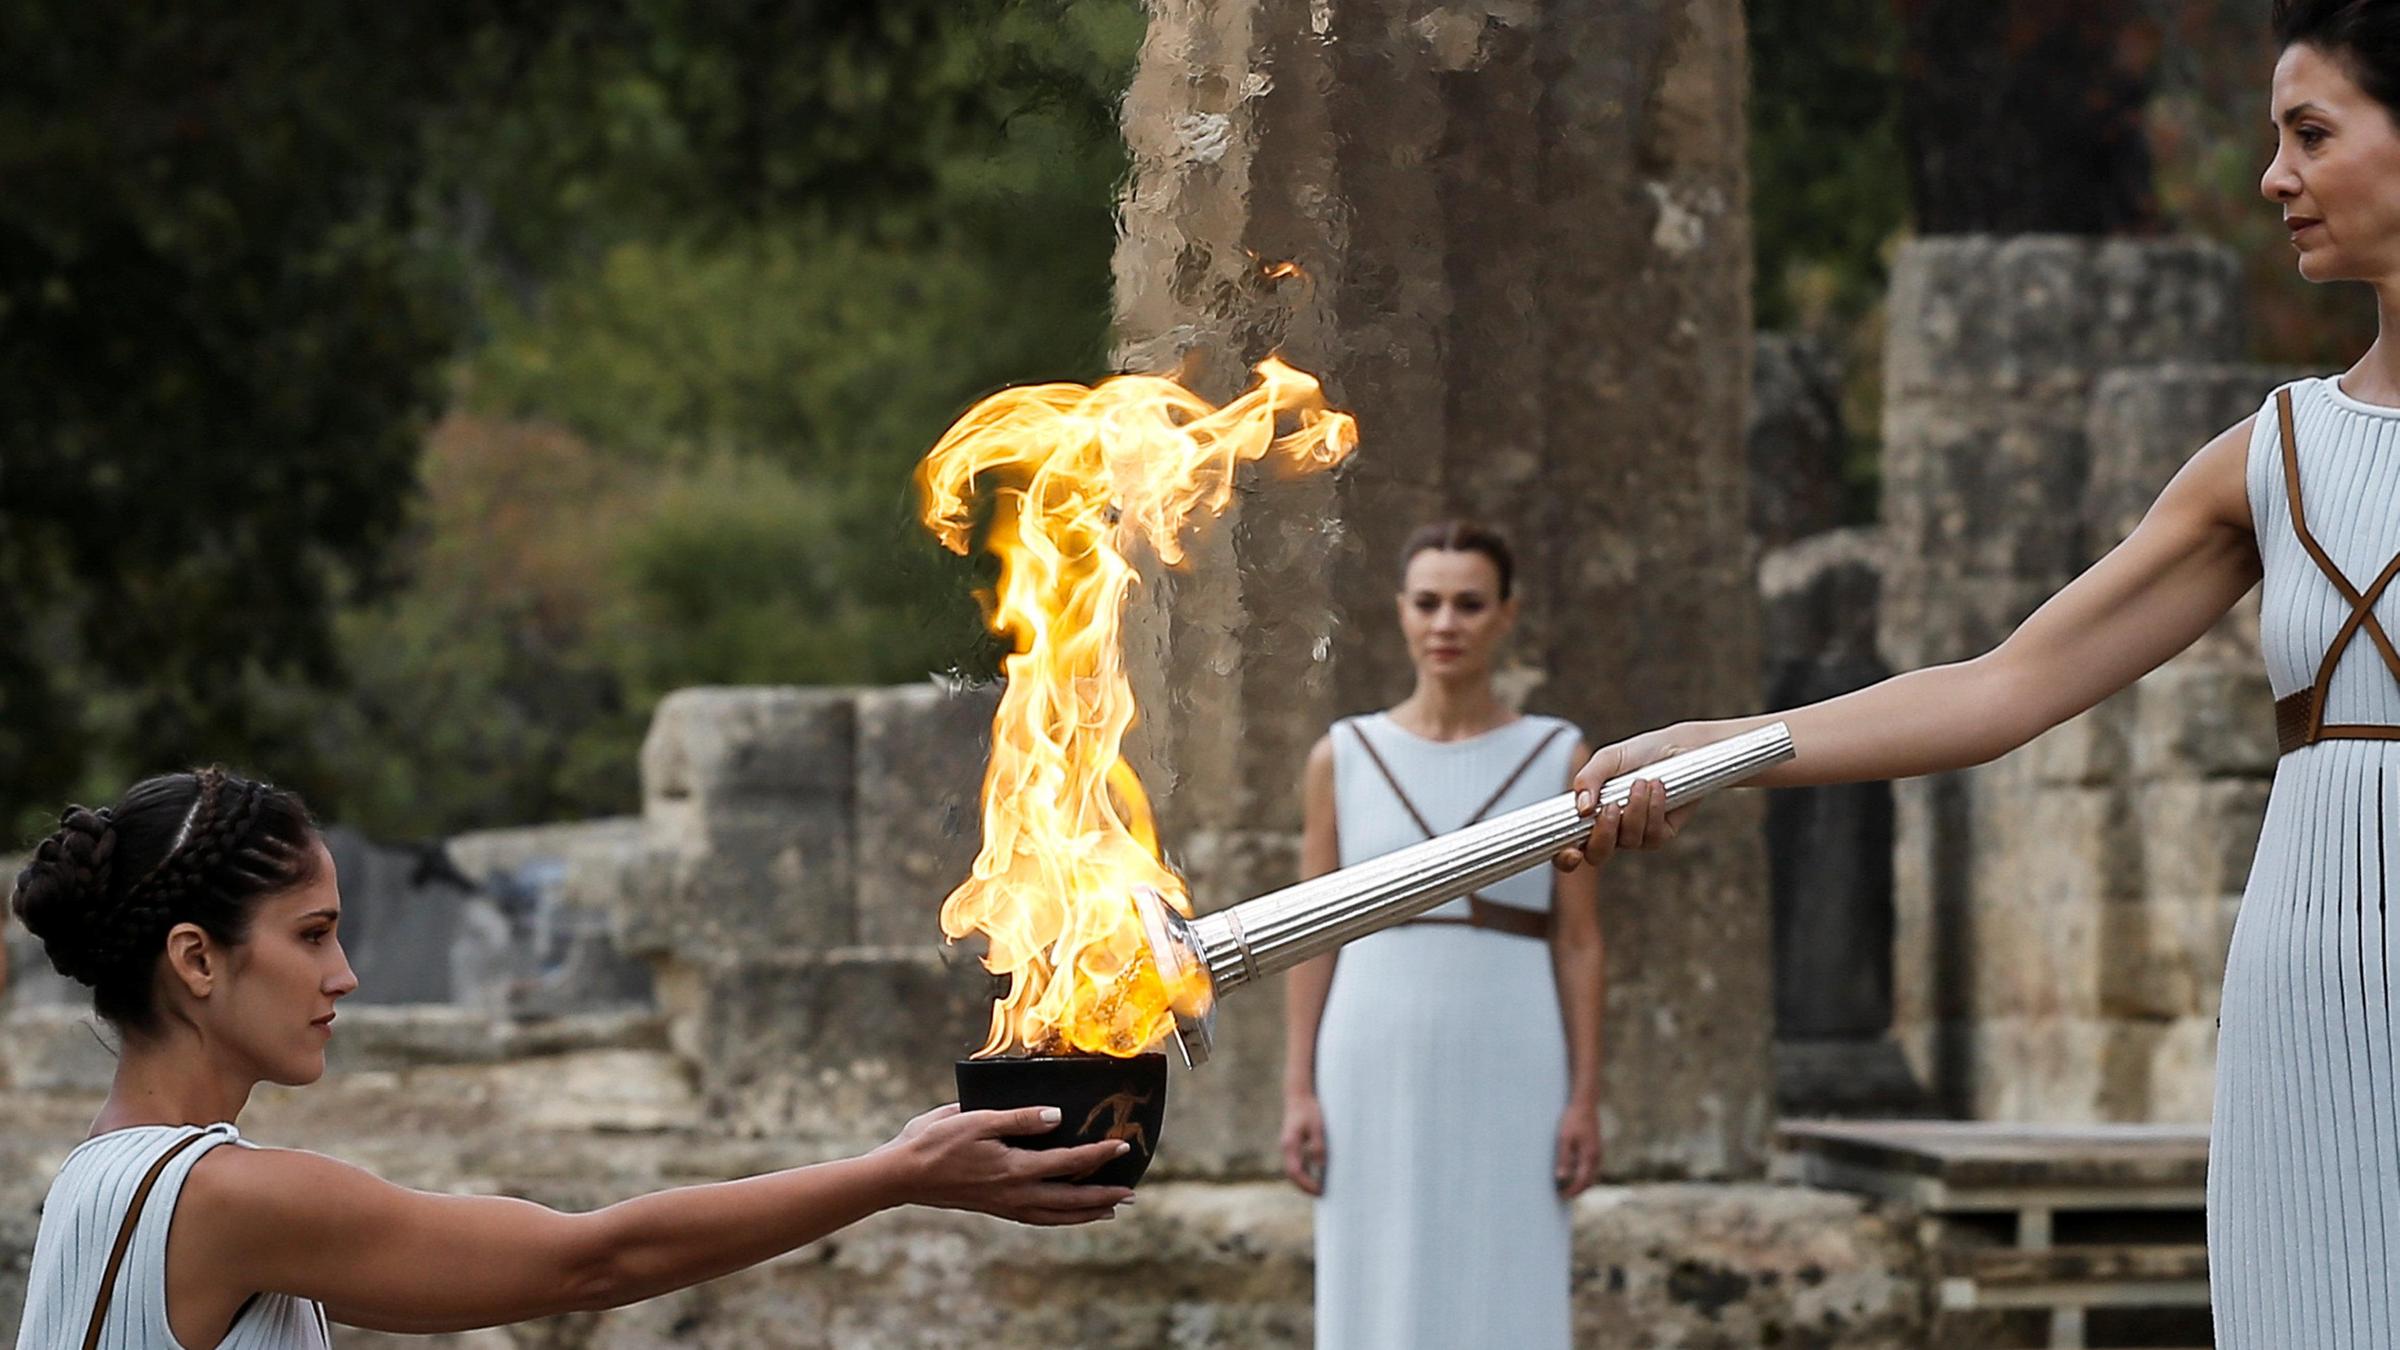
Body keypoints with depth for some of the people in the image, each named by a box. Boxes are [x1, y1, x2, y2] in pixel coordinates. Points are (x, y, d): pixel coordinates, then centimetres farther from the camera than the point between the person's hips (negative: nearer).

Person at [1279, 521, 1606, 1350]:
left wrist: (1586, 1100, -5)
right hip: (1378, 1076, 1)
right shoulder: (1342, 759, 5)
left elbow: (1579, 941, 3)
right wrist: (1298, 1095, -3)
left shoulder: (1559, 760, 4)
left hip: (1508, 1079, -1)